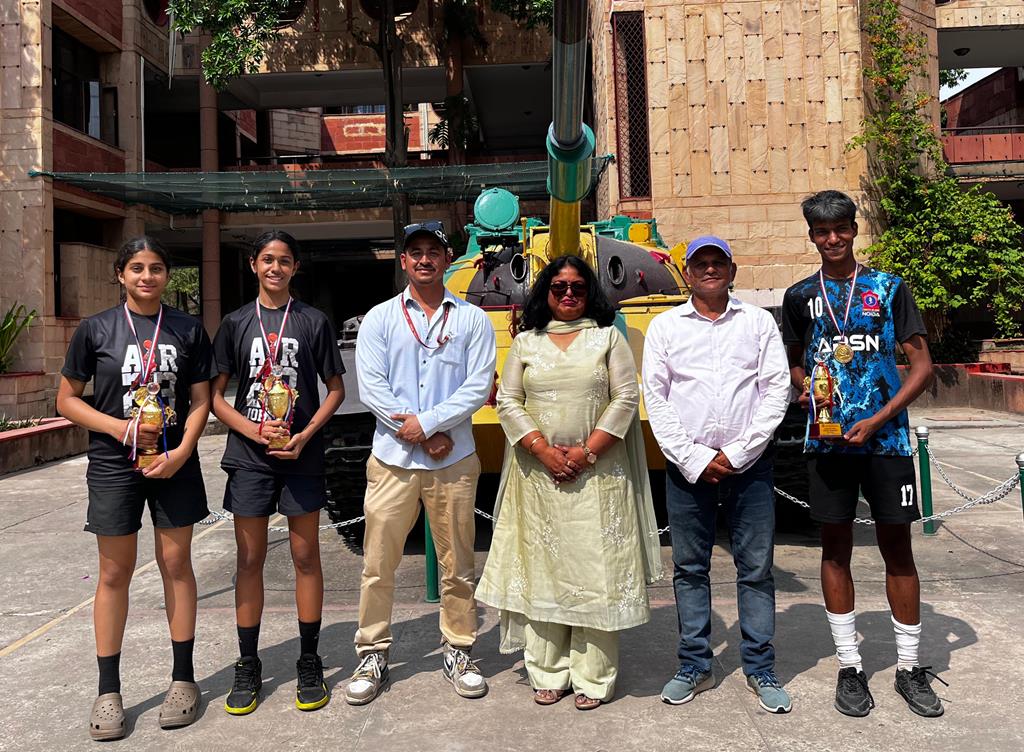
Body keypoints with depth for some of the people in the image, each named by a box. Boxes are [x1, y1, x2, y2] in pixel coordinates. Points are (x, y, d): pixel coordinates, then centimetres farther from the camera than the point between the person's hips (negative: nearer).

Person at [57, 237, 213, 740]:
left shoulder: (188, 330, 2)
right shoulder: (96, 330, 0)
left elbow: (201, 400, 2)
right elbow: (67, 399, 3)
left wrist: (181, 452, -12)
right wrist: (120, 428, -12)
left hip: (174, 463, 1)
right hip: (114, 465, 0)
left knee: (176, 564, 7)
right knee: (115, 572, 5)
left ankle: (183, 677, 19)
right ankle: (108, 691, 18)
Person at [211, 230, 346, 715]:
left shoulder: (313, 322, 3)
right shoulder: (236, 323, 5)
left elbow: (336, 389, 4)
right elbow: (215, 394, 5)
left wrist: (305, 436, -9)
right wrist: (255, 431, -10)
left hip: (301, 457, -1)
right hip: (249, 456, 1)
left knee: (305, 556, 5)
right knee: (250, 559, 6)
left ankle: (309, 662, 17)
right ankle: (248, 666, 19)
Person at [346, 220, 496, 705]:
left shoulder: (472, 320, 5)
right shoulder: (380, 319, 5)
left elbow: (478, 387, -4)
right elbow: (371, 389, -4)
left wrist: (426, 422, -14)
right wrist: (428, 438, -11)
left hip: (454, 462, 0)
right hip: (392, 460, 0)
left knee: (457, 565, 9)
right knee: (378, 564, 6)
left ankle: (458, 652, 25)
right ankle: (372, 656, 22)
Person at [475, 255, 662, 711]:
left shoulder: (608, 337, 7)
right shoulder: (525, 342, 12)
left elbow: (626, 398, -1)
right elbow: (508, 402, 5)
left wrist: (587, 452, -10)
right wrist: (544, 451, -8)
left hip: (597, 474, -1)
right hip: (538, 473, 2)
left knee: (595, 568, 0)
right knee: (541, 569, 4)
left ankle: (593, 678, 10)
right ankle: (548, 675, 15)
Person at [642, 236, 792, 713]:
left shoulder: (759, 322, 8)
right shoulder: (665, 326, 8)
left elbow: (777, 390, 1)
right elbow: (656, 398, 2)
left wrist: (737, 453, -8)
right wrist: (694, 460, -7)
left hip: (748, 465, 0)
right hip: (687, 467, 1)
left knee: (756, 568, 5)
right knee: (689, 568, 7)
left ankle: (760, 670, 17)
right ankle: (694, 667, 20)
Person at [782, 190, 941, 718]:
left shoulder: (889, 288, 3)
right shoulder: (800, 297, 8)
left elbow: (922, 365, 0)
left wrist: (877, 420, -11)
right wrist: (807, 389, -5)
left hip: (885, 436, -1)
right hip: (828, 439, 1)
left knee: (897, 547, 5)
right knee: (836, 548, 6)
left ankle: (909, 667, 20)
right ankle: (849, 668, 18)